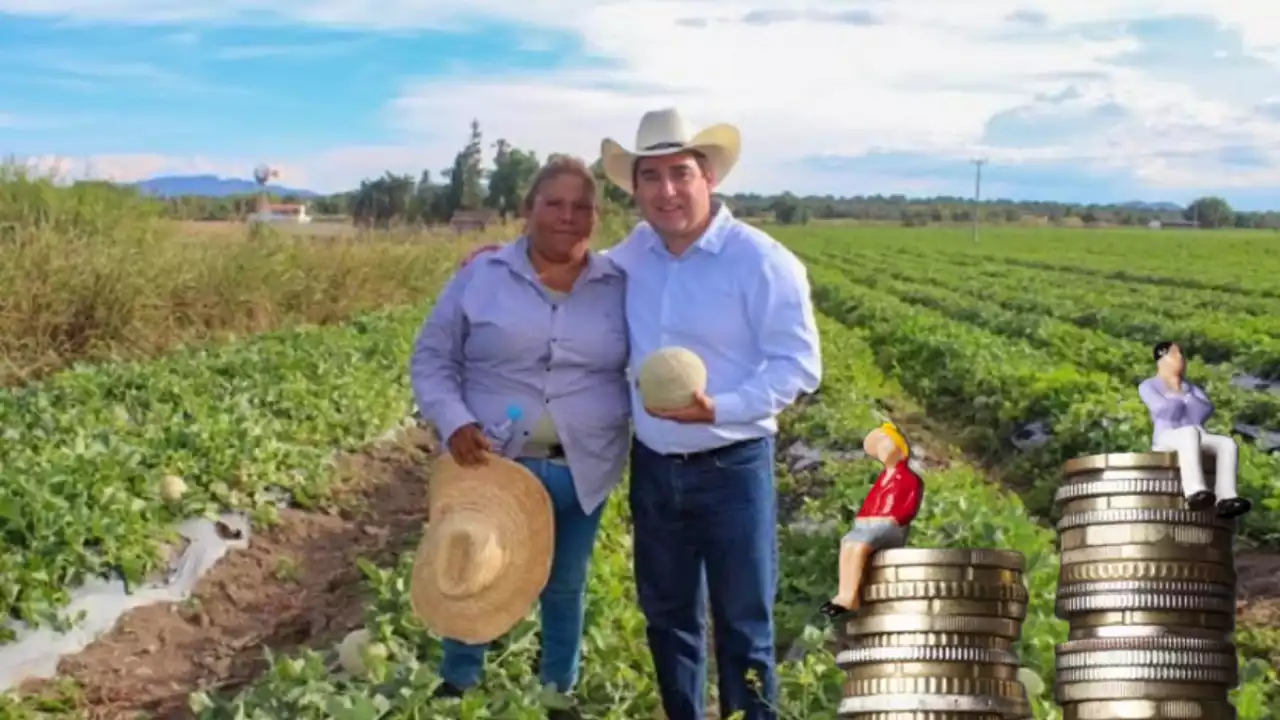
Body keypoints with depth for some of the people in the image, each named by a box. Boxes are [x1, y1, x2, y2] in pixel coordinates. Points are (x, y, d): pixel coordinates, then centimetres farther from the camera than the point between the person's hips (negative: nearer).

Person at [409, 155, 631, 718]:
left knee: (565, 587, 17)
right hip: (492, 462, -1)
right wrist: (453, 423, -14)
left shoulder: (620, 286, 1)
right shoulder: (482, 277, -4)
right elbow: (432, 358, 0)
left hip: (582, 470, 1)